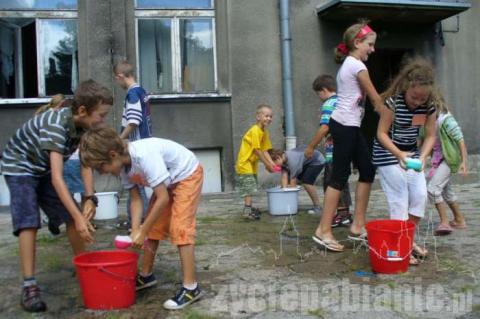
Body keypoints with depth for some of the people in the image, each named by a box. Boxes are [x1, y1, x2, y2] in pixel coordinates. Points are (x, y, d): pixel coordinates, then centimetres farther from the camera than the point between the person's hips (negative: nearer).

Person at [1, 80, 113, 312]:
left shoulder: (84, 125, -15)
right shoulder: (55, 126, -37)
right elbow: (57, 179, -41)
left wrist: (89, 198, -24)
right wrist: (79, 217, -44)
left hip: (44, 170, 7)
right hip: (19, 168, -7)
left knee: (71, 217, 3)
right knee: (28, 223, -18)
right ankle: (29, 286, -14)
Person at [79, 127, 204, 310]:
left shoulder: (145, 156, -37)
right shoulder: (123, 165, -11)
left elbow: (163, 198, -33)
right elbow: (136, 199, -6)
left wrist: (142, 231, -26)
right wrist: (136, 230, -19)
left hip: (187, 175, -8)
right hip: (167, 182, 8)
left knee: (180, 228, -16)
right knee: (153, 226, 9)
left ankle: (191, 287, -14)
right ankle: (146, 275, 25)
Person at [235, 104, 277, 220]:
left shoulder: (264, 132, 7)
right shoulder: (255, 130, -22)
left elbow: (264, 150, 3)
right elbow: (257, 150, -23)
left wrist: (272, 163, -9)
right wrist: (267, 164, -19)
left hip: (251, 163, 10)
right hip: (245, 162, -10)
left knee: (250, 187, 16)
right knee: (249, 188, -11)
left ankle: (249, 208, 26)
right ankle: (247, 211, -8)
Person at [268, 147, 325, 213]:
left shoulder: (292, 161, -37)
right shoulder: (283, 158, -13)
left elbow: (293, 182, -31)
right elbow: (284, 177, -15)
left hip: (317, 161, -9)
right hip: (305, 162, 9)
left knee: (306, 182, -25)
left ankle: (317, 207, -10)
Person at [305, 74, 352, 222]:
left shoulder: (328, 104, -11)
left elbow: (324, 128, -20)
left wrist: (311, 146, -14)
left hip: (333, 151, -9)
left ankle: (341, 214, 1)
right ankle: (345, 213, 23)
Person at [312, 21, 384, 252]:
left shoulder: (348, 64, 19)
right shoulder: (358, 66, -10)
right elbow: (375, 98, -6)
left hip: (348, 126, 10)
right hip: (345, 126, -10)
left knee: (367, 171, 11)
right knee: (340, 177, -7)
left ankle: (358, 226, 16)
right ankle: (323, 231, -1)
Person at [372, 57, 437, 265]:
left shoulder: (429, 106, -8)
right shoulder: (393, 102, -22)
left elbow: (430, 136, -2)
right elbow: (381, 133, -18)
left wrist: (423, 156, -19)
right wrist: (399, 154, -28)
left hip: (411, 153, 6)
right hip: (388, 154, -5)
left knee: (420, 195, 2)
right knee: (399, 200, -6)